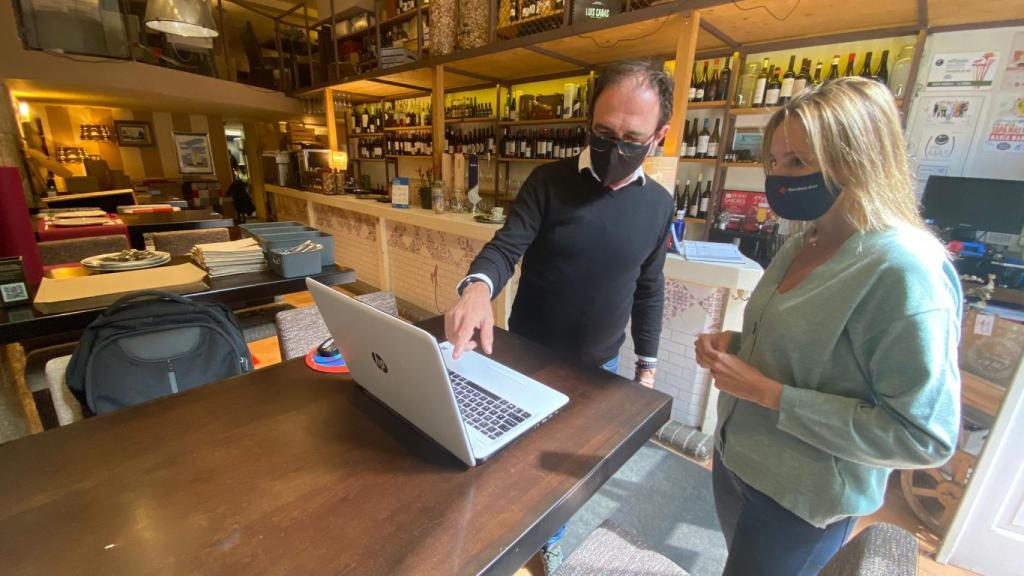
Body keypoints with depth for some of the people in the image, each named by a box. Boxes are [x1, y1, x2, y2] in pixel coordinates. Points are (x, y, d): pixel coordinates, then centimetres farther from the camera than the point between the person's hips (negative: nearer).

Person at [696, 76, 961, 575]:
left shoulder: (905, 268, -24)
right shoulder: (802, 243, 0)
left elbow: (925, 435, -23)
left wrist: (769, 393, -27)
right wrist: (733, 345, -6)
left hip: (799, 499, -7)